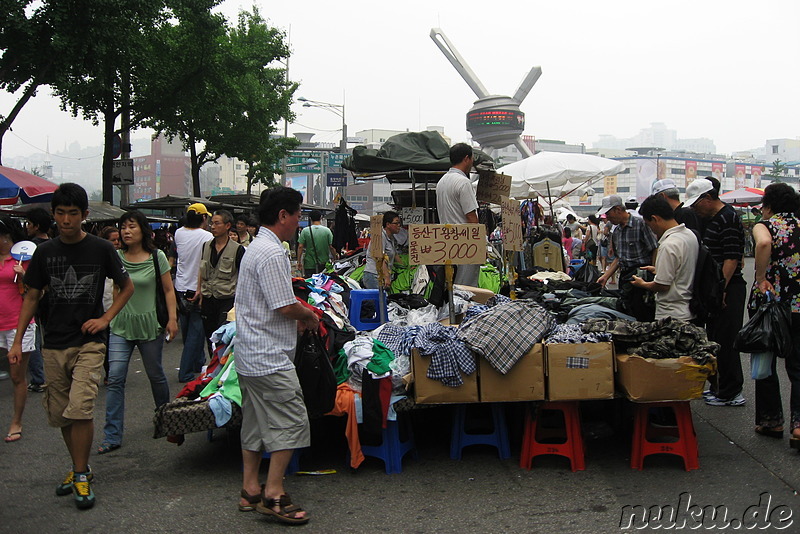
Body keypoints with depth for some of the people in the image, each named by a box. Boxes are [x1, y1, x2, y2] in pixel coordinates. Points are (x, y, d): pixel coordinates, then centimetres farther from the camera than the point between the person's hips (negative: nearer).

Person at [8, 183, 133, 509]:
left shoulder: (100, 249, -4)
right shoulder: (45, 252, 4)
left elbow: (127, 287, 8)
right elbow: (32, 297, 11)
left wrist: (106, 318, -4)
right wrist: (17, 341, 7)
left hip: (88, 343, -4)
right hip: (53, 345, 4)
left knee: (80, 410, -16)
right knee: (60, 415, 9)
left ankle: (81, 476, 0)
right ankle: (79, 467, 28)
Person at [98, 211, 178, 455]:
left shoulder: (157, 257, -4)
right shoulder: (115, 257, 2)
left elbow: (168, 290, -1)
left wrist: (172, 318, -7)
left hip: (150, 325, -1)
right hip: (121, 326, 2)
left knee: (155, 375, 12)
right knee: (115, 379, -7)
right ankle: (112, 436, -3)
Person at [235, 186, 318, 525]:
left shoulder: (255, 247, 16)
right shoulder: (273, 253, -18)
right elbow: (285, 306, -21)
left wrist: (298, 319, 15)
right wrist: (310, 317, -2)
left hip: (248, 356, 11)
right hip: (270, 358, -11)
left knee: (255, 422, 15)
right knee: (291, 421, -5)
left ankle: (250, 490, 23)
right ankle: (273, 494, -1)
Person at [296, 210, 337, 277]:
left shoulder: (305, 231, -5)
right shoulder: (327, 230, -3)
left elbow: (300, 247, -6)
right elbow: (331, 247, -3)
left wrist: (299, 262, 1)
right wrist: (335, 259, 11)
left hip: (309, 265, -1)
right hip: (324, 264, 1)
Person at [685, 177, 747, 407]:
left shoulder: (728, 219, -15)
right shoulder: (710, 219, 15)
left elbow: (731, 259, -20)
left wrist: (721, 290, -23)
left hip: (728, 289, -10)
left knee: (725, 340, -4)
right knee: (715, 338, 15)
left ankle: (730, 393, 3)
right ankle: (718, 386, 25)